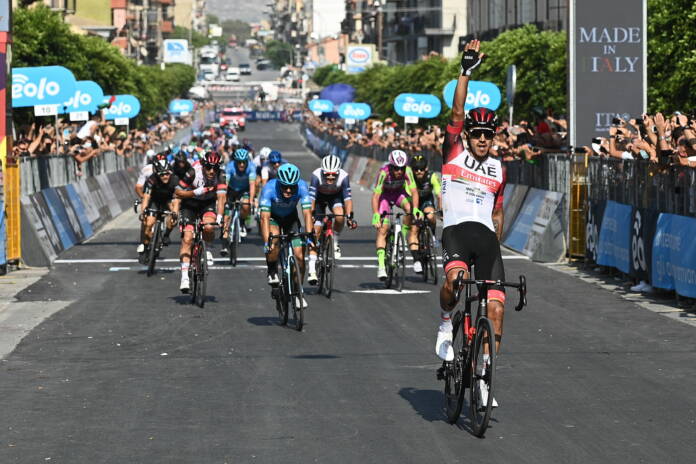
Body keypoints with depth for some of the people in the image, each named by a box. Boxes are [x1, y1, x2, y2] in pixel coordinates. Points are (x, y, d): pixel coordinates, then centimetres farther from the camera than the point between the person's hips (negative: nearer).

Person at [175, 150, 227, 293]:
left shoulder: (220, 176, -23)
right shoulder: (193, 173, -25)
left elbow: (221, 197, -32)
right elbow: (178, 192, -17)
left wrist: (219, 216, -45)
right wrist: (195, 192, -32)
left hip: (208, 205, 1)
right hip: (190, 205, -1)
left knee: (209, 227, -32)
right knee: (187, 239, -16)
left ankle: (208, 250, 0)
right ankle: (184, 277, -17)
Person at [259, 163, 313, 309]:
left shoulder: (302, 186, -31)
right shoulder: (269, 188, -36)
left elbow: (307, 213, -33)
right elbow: (265, 217, -38)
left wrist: (309, 237, -44)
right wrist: (267, 242, -48)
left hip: (291, 217, 2)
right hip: (272, 217, -2)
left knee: (299, 254, -10)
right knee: (274, 239, -33)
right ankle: (272, 272, -6)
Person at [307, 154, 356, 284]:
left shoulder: (344, 176, -32)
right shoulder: (316, 175, -35)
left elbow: (347, 197, -31)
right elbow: (311, 197, -36)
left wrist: (350, 216, -41)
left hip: (335, 196, 1)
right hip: (320, 197, -1)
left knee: (340, 216, -32)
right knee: (316, 230, -12)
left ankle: (335, 243, -2)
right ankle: (312, 270, -12)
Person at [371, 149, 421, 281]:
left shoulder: (407, 171, -27)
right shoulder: (384, 172, -33)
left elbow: (414, 191, -29)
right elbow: (375, 195, -34)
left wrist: (415, 209, -44)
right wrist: (375, 215, -44)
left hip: (400, 193, 2)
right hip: (385, 195, -2)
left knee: (410, 209, -31)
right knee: (382, 229, -14)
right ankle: (381, 265, -17)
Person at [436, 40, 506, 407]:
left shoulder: (497, 170, 19)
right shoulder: (454, 154, 7)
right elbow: (457, 111, -5)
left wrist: (496, 245, 25)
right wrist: (466, 72, -12)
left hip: (487, 236, 4)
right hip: (456, 229, -4)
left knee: (496, 306, -7)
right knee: (456, 277, -37)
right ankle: (446, 324, -6)